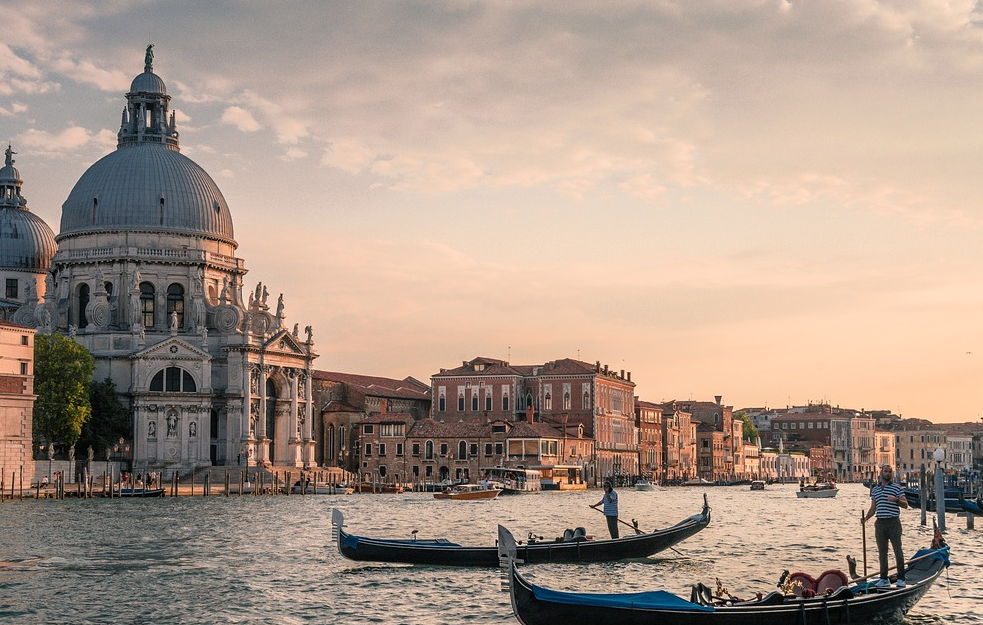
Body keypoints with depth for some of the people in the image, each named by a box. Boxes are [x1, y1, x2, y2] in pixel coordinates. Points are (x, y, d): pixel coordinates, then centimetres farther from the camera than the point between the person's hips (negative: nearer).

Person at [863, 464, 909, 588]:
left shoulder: (897, 487, 1)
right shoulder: (875, 489, 14)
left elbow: (905, 504, -4)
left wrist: (896, 500, -23)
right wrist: (866, 518, 1)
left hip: (893, 522, -4)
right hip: (880, 523, 4)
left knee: (898, 551, -4)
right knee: (882, 552, 8)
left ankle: (901, 579, 0)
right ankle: (884, 579, 14)